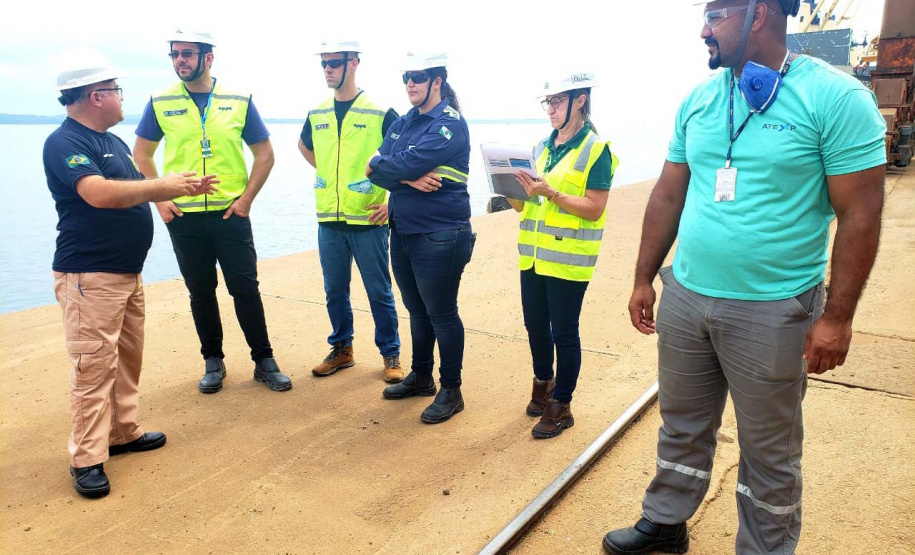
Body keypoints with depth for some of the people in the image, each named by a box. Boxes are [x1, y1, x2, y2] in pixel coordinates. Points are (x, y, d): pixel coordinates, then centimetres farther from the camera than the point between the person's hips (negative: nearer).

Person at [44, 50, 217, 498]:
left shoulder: (112, 141, 16)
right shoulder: (65, 143, -14)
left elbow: (134, 192, 25)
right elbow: (100, 193, -30)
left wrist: (186, 189, 14)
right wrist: (162, 185, -20)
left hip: (128, 272, 9)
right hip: (90, 275, -9)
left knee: (128, 357, 15)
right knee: (94, 366, -5)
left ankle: (124, 432, 28)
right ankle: (87, 459, 4)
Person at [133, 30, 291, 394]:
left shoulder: (238, 101, 0)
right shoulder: (160, 103, 3)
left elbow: (264, 153, 5)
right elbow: (142, 153, 11)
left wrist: (246, 198, -4)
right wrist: (158, 198, 1)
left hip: (231, 214, -1)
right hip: (183, 216, 2)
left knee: (245, 289, 0)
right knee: (200, 292, 10)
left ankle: (264, 362, 14)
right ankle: (213, 362, 25)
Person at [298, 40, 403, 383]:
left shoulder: (380, 113, -7)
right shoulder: (316, 115, 9)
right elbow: (305, 145, 29)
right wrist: (328, 172, 15)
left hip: (368, 219, -5)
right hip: (329, 220, 5)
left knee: (379, 291, 4)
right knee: (335, 290, 13)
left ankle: (391, 354, 17)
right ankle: (341, 349, 28)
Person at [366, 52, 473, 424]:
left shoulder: (449, 124, -10)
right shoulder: (401, 124, 13)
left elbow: (409, 163, -23)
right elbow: (375, 168, 0)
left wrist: (380, 167, -4)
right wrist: (408, 180, -17)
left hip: (439, 236, -7)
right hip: (402, 232, 8)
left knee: (441, 314, 1)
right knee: (416, 309, 18)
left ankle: (451, 390, 15)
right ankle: (421, 376, 34)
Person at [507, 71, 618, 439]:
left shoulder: (596, 150, -7)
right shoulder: (542, 147, 12)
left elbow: (594, 209, -14)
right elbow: (526, 203, 14)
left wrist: (550, 193, -24)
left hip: (569, 259, -6)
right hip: (534, 254, 6)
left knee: (564, 332, 2)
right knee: (535, 325, 15)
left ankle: (561, 406, 16)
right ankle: (544, 384, 37)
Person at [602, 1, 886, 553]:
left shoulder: (835, 96, -10)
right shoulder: (699, 99, 6)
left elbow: (859, 213, -10)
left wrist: (837, 317, -12)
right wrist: (644, 279, 9)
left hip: (772, 312, -4)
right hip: (684, 299, 5)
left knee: (770, 454, 12)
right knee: (683, 428, 19)